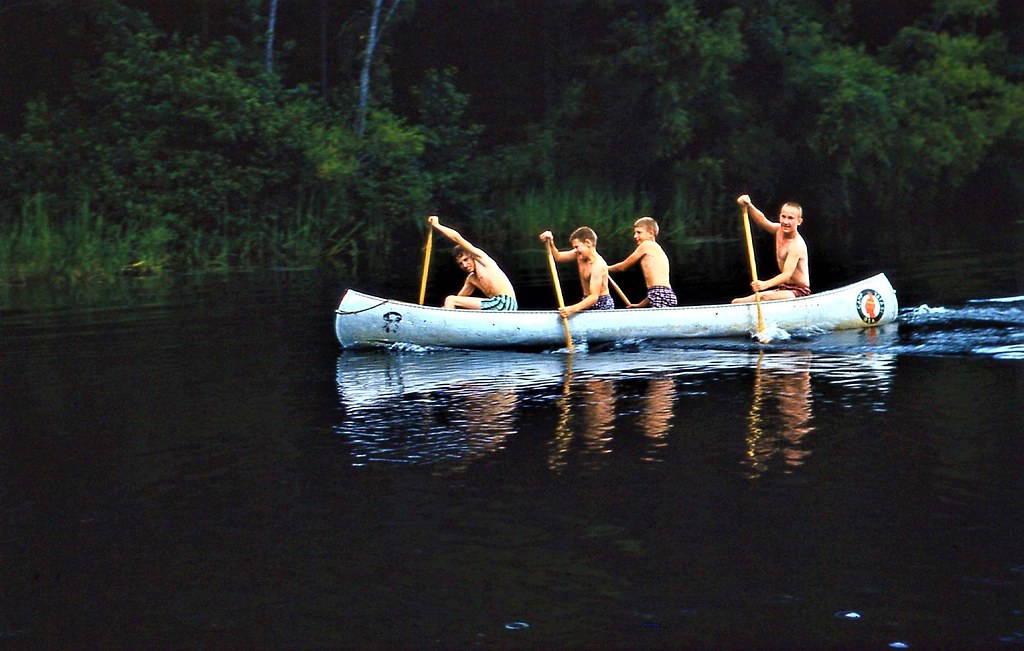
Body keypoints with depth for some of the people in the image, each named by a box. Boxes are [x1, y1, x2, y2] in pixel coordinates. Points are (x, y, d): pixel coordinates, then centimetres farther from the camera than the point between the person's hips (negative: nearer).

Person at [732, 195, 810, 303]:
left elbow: (787, 274, -30)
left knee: (765, 297, -31)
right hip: (785, 288, 9)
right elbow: (762, 220, -14)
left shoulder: (796, 245, -21)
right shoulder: (779, 230, 3)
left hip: (799, 292, -9)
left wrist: (765, 284, -47)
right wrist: (749, 206, -36)